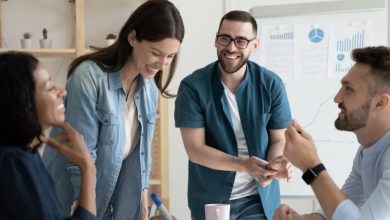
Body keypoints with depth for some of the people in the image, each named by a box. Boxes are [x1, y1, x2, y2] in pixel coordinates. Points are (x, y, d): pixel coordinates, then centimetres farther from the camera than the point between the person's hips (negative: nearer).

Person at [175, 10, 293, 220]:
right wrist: (244, 165, -27)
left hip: (260, 199, 1)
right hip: (210, 199, -1)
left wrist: (275, 162, -23)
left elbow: (278, 139, 0)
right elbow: (195, 149, -14)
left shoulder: (271, 84, -7)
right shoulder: (193, 86, -12)